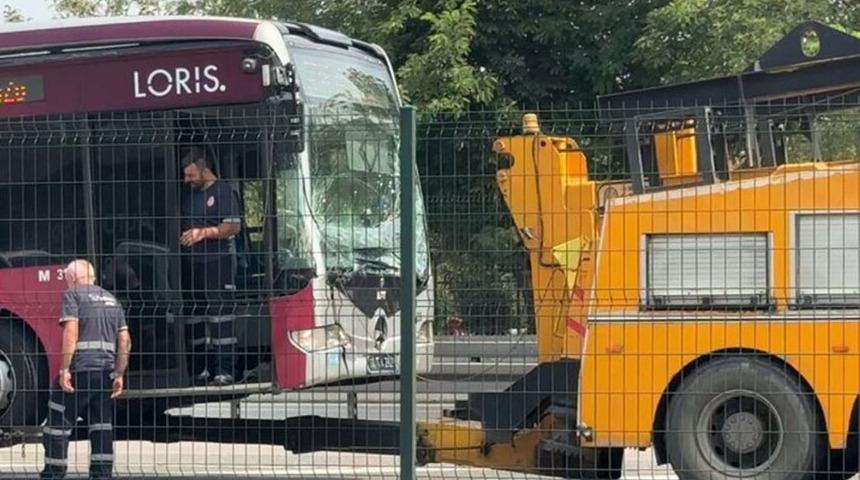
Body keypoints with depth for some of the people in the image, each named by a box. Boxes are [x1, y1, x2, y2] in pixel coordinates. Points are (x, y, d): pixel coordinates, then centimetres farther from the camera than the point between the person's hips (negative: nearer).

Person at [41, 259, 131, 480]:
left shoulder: (73, 295, 0)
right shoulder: (111, 299, 19)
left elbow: (71, 332, -13)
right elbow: (125, 341, 13)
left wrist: (64, 369, -14)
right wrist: (119, 375, 13)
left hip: (79, 371, -6)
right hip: (106, 371, 6)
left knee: (58, 425, 1)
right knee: (102, 428, 8)